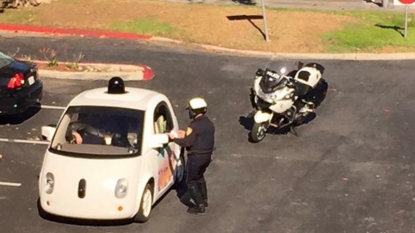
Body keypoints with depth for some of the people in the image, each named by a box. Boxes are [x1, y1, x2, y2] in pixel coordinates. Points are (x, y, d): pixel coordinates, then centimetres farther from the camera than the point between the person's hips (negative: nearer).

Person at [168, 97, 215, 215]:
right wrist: (186, 134, 15)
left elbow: (187, 142, -23)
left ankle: (200, 206, 0)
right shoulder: (209, 123, 5)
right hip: (207, 156, 9)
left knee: (191, 181, 3)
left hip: (196, 157, -9)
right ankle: (204, 200, 36)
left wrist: (174, 138, -8)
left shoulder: (194, 126, -22)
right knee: (199, 177, 29)